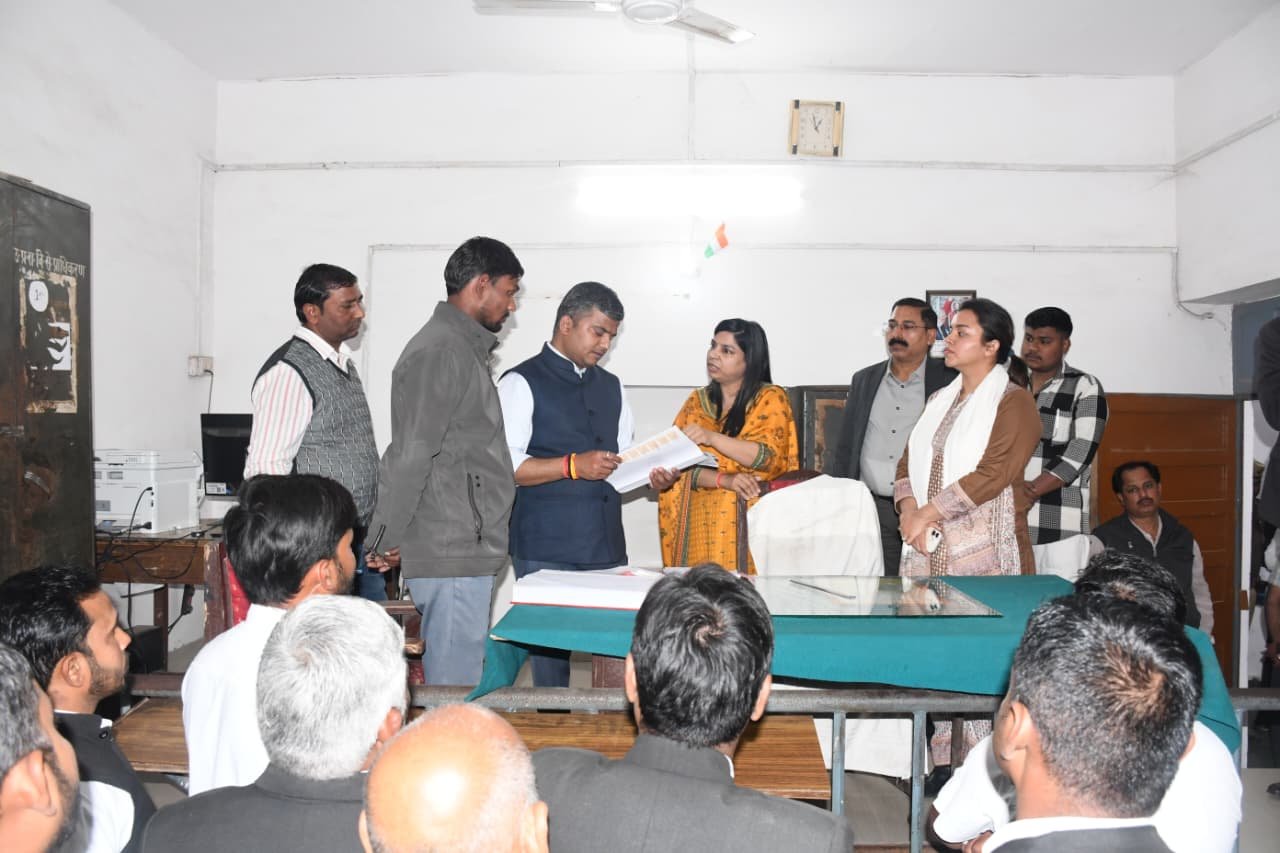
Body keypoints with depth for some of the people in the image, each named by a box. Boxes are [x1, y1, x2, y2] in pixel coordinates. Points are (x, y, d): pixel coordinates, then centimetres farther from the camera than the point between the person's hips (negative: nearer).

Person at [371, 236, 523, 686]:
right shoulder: (440, 352, -14)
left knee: (451, 673, 15)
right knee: (455, 684, -3)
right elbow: (410, 458, -17)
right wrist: (384, 544, -15)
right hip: (451, 553, -10)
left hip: (466, 548, 10)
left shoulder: (465, 348, 18)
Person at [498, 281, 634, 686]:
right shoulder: (522, 383, -1)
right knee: (550, 651, -2)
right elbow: (504, 465, -11)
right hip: (546, 548, -5)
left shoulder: (611, 386, 19)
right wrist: (574, 466, -19)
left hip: (607, 545, 6)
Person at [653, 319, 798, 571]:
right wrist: (725, 480, -15)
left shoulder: (770, 399, 1)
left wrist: (712, 438, -21)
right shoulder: (697, 401, 11)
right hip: (700, 520, 3)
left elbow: (770, 458, -11)